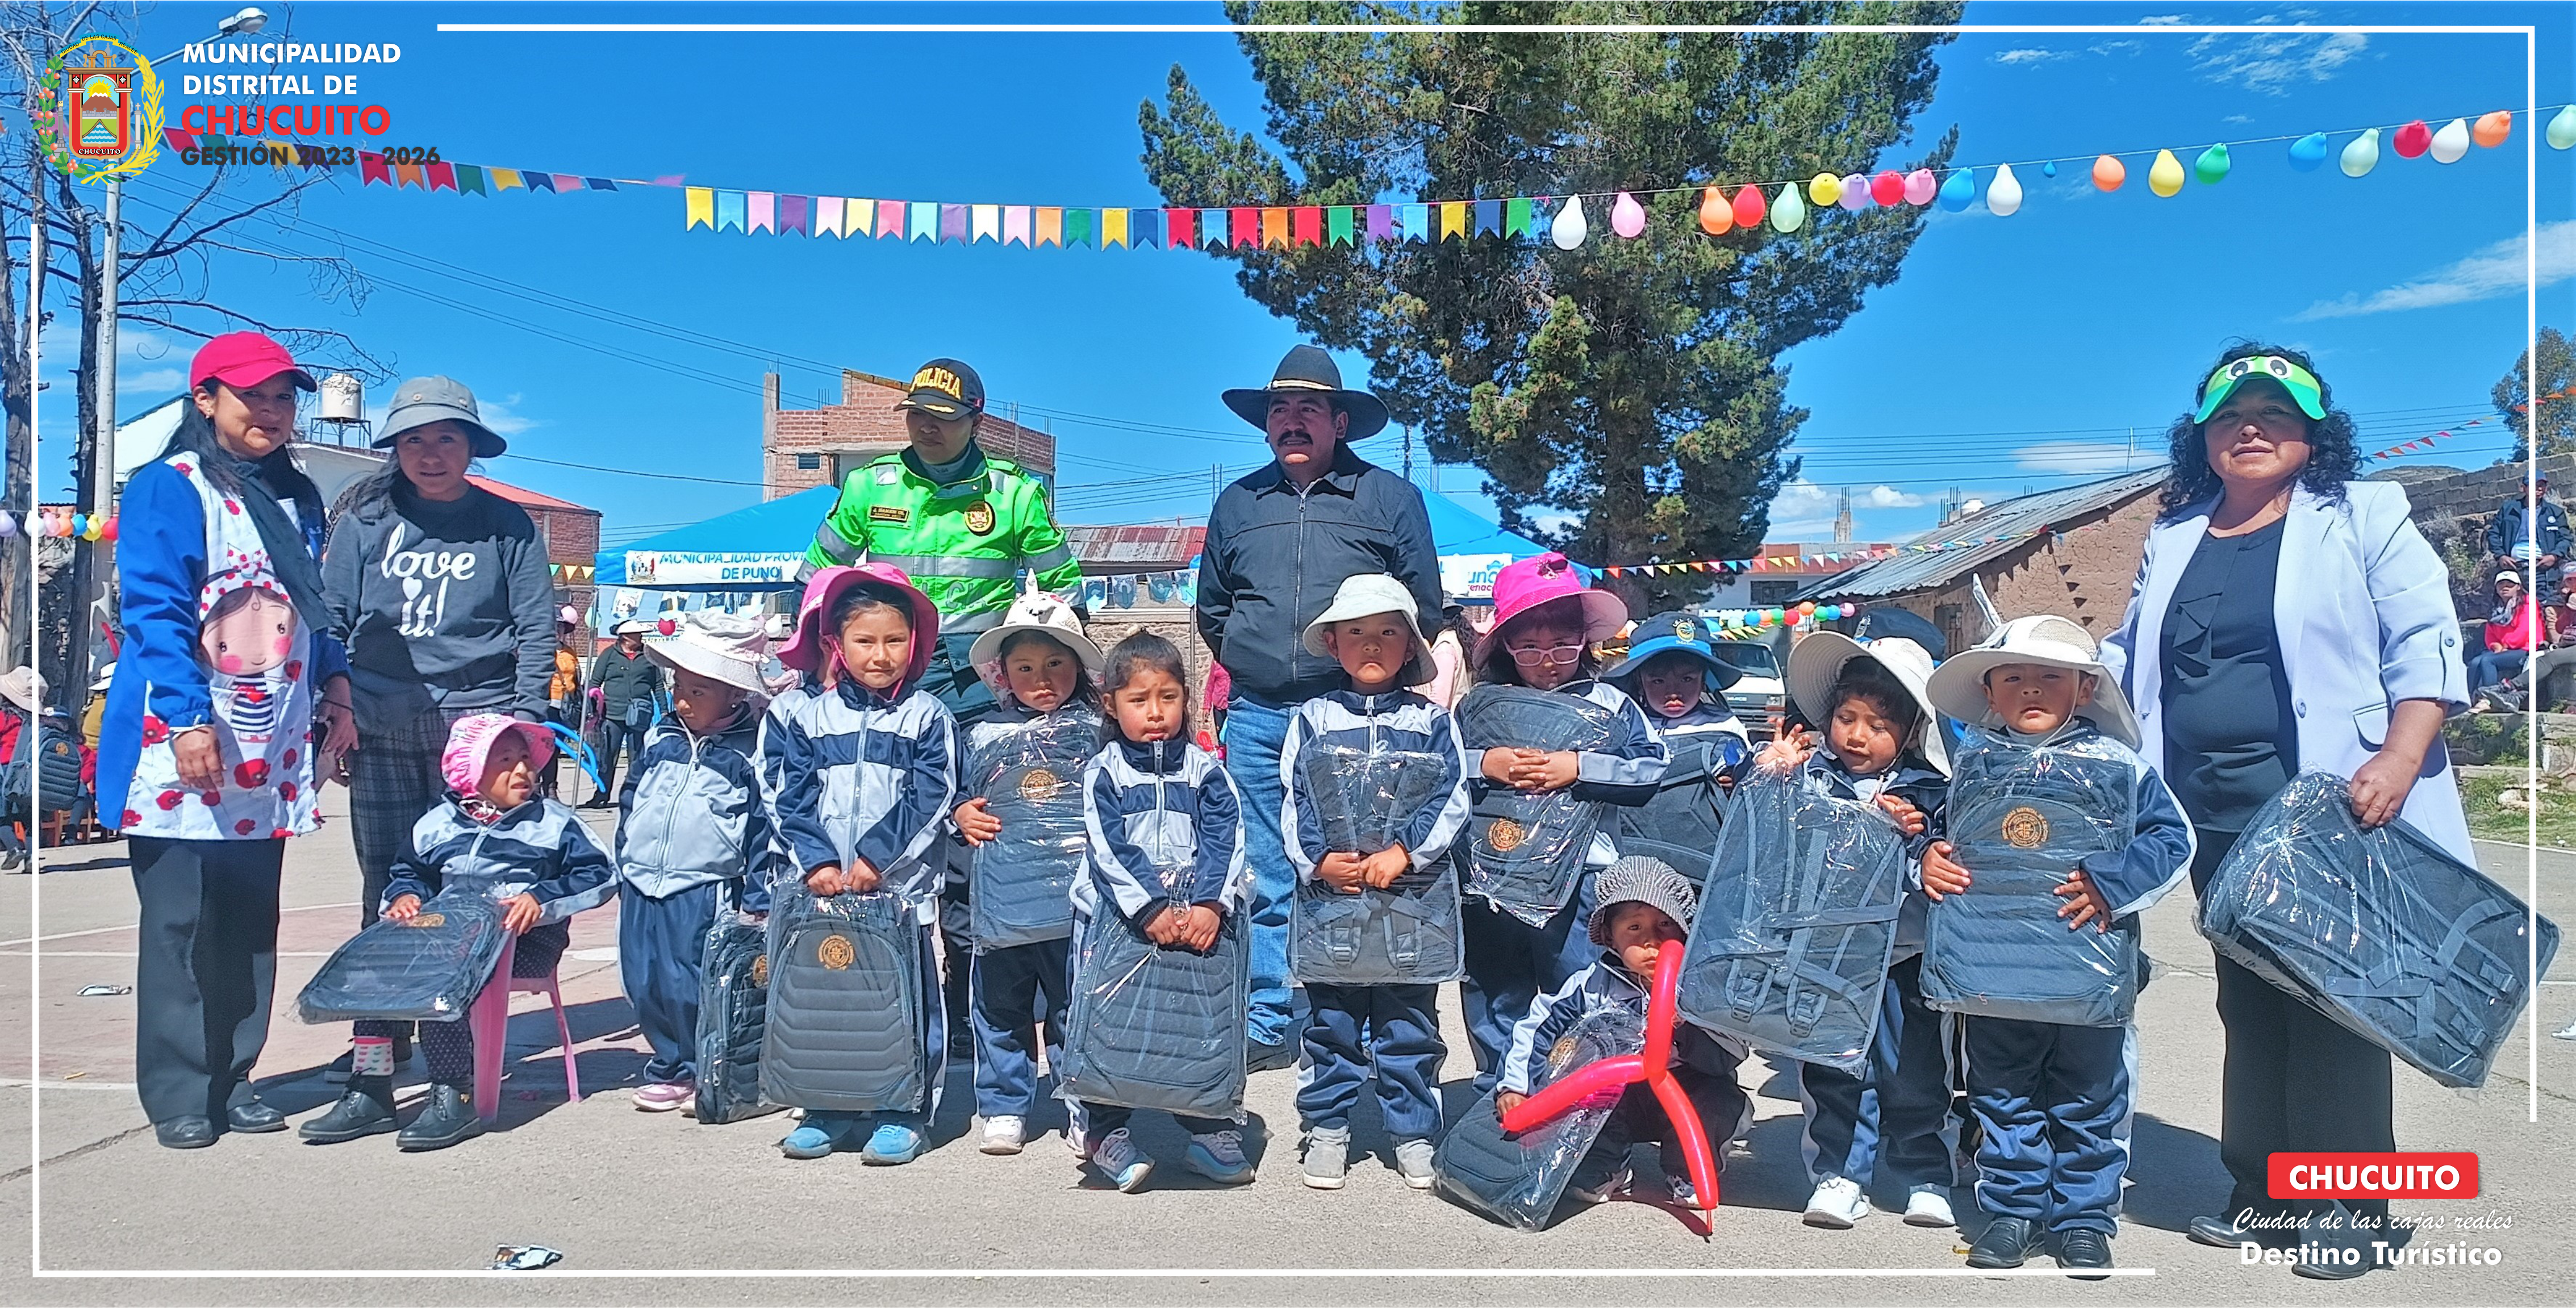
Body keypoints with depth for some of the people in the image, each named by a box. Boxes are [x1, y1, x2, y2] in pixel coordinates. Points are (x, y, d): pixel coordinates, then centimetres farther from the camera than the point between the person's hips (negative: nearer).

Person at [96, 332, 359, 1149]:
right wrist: (189, 717, -20)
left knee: (251, 927, 10)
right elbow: (154, 610, -12)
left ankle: (232, 1082, 20)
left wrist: (334, 689, 10)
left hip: (268, 752, 6)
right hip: (183, 749, -6)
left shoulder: (297, 499, 15)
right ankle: (178, 1097, 10)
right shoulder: (169, 488, -5)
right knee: (180, 926, 1)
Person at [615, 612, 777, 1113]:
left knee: (690, 989, -6)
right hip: (642, 888, 6)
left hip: (705, 893, -6)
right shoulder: (657, 740, 9)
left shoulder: (750, 753, -6)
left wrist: (758, 900, -5)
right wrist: (624, 866, 19)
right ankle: (670, 1066, 27)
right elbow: (630, 804, 20)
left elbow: (764, 829, -4)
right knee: (644, 986, 10)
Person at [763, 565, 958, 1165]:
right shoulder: (796, 712, 6)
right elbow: (786, 796, 0)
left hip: (901, 887, -1)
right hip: (816, 886, 2)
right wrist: (816, 861, -12)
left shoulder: (926, 716, 3)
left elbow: (929, 798, -5)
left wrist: (876, 856, -14)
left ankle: (905, 1113, 15)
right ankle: (825, 1110, 23)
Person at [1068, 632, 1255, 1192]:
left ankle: (1213, 1129, 18)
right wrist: (1152, 910, -25)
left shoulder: (1205, 771, 5)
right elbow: (1110, 851, -12)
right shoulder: (1102, 773, 0)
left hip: (1201, 919, 2)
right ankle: (1103, 1130, 13)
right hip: (1117, 918, -1)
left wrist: (1210, 906, -23)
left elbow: (1225, 842, -6)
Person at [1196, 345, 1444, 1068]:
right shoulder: (1236, 503, 14)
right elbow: (1212, 608, 23)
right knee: (1266, 881, 6)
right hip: (1257, 718, 3)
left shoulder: (1390, 497, 5)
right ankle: (1268, 1023, 15)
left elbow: (1423, 608, 7)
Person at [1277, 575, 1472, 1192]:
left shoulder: (1432, 722, 6)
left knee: (1409, 1021, 6)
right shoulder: (1313, 718, 7)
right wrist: (1321, 859, -12)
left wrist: (1403, 853, -13)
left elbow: (1451, 799, -1)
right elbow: (1295, 800, 3)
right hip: (1329, 891, 0)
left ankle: (1414, 1134, 18)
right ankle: (1326, 1129, 19)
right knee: (1330, 1019, 7)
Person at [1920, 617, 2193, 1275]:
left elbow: (2172, 839, -4)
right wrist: (1932, 861, -6)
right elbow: (1948, 835, 15)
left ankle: (2083, 1217, 25)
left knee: (2090, 1098, 10)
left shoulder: (2116, 764, -3)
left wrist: (2109, 883, -17)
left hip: (2090, 970, -2)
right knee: (2002, 1095, 11)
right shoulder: (1975, 766, 5)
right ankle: (2011, 1208, 25)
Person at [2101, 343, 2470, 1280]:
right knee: (2249, 1004, 11)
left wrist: (2401, 759, -19)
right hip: (2218, 820, 5)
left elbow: (2425, 644, -6)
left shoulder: (2363, 519, 2)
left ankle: (2346, 1207, 10)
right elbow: (2126, 660, 21)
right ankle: (2264, 1193, 22)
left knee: (2332, 1001, -1)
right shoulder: (2173, 541, 15)